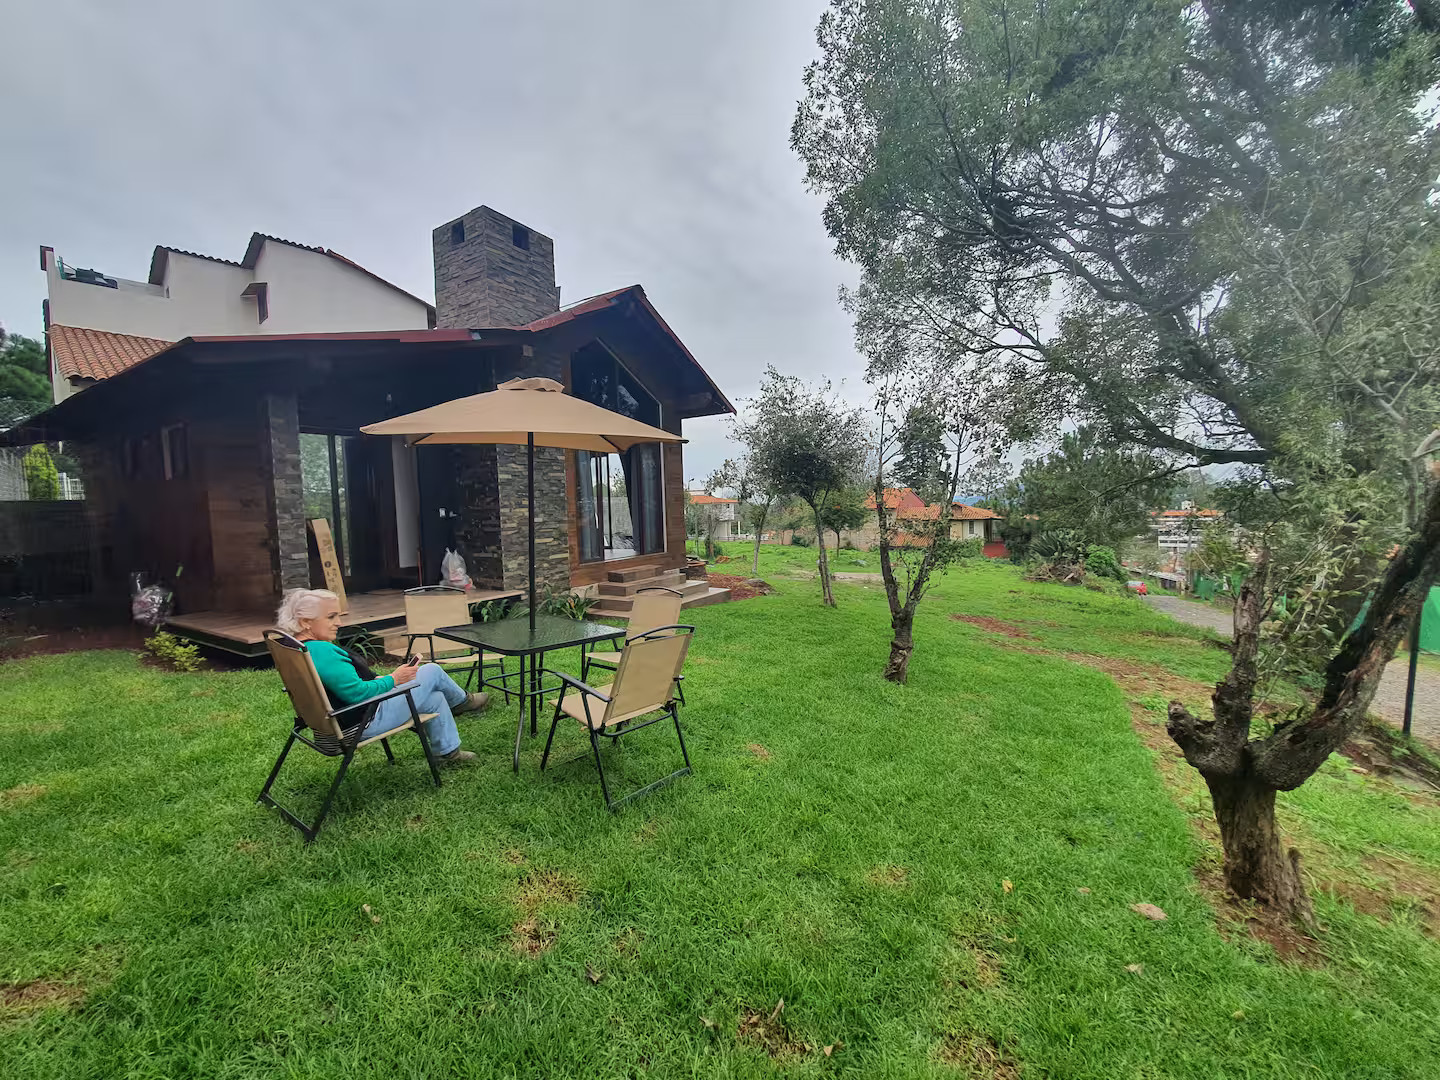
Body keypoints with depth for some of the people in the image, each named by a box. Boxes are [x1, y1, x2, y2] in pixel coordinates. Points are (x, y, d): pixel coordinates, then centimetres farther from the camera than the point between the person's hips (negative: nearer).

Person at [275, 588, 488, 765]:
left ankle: (448, 751, 34)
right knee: (433, 672, 1)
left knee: (435, 698, 19)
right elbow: (358, 694, -31)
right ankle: (463, 701, 31)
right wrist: (393, 679, -16)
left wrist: (377, 678, 8)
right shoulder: (321, 652, -30)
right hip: (365, 721, -11)